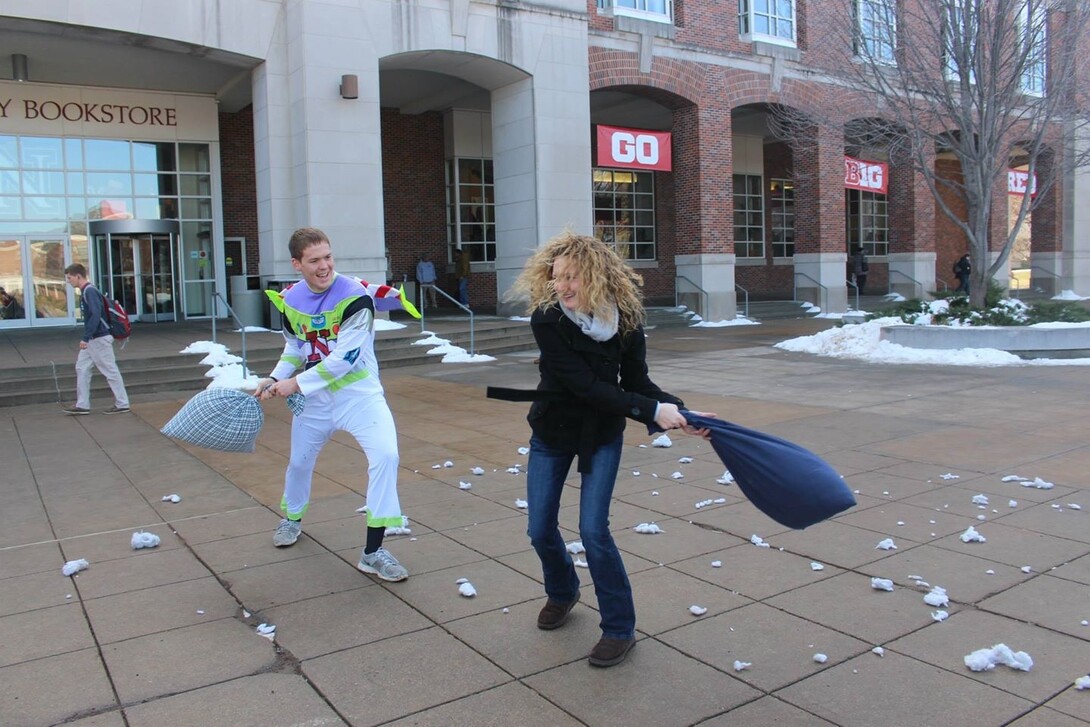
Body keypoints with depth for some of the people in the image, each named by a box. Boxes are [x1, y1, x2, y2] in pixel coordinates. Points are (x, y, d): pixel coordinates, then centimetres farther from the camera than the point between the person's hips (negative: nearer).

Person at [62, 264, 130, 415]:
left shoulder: (90, 291, -16)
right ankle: (82, 405, 14)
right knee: (81, 368, 10)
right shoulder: (85, 292, 13)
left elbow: (95, 316, -24)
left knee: (110, 371, -3)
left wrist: (85, 338, -25)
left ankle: (122, 404, 5)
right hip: (92, 340, 10)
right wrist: (86, 339, 18)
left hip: (100, 338, -10)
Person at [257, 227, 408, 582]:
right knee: (300, 460, 20)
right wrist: (275, 378, -2)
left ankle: (373, 551, -12)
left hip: (358, 392, -5)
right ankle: (292, 518, 53)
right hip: (314, 397, 5)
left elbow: (344, 358, -24)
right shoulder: (290, 300, -1)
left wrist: (295, 383, -20)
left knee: (385, 454, -24)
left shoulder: (355, 296, -20)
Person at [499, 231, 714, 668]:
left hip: (602, 435, 0)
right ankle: (562, 592, 38)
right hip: (552, 431, 0)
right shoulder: (547, 320, -23)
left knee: (593, 530, -10)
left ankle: (620, 628, 9)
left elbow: (637, 382, -9)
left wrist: (679, 411, -26)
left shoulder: (625, 317, -15)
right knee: (540, 529, 6)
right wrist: (653, 411, -32)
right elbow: (586, 386, -28)